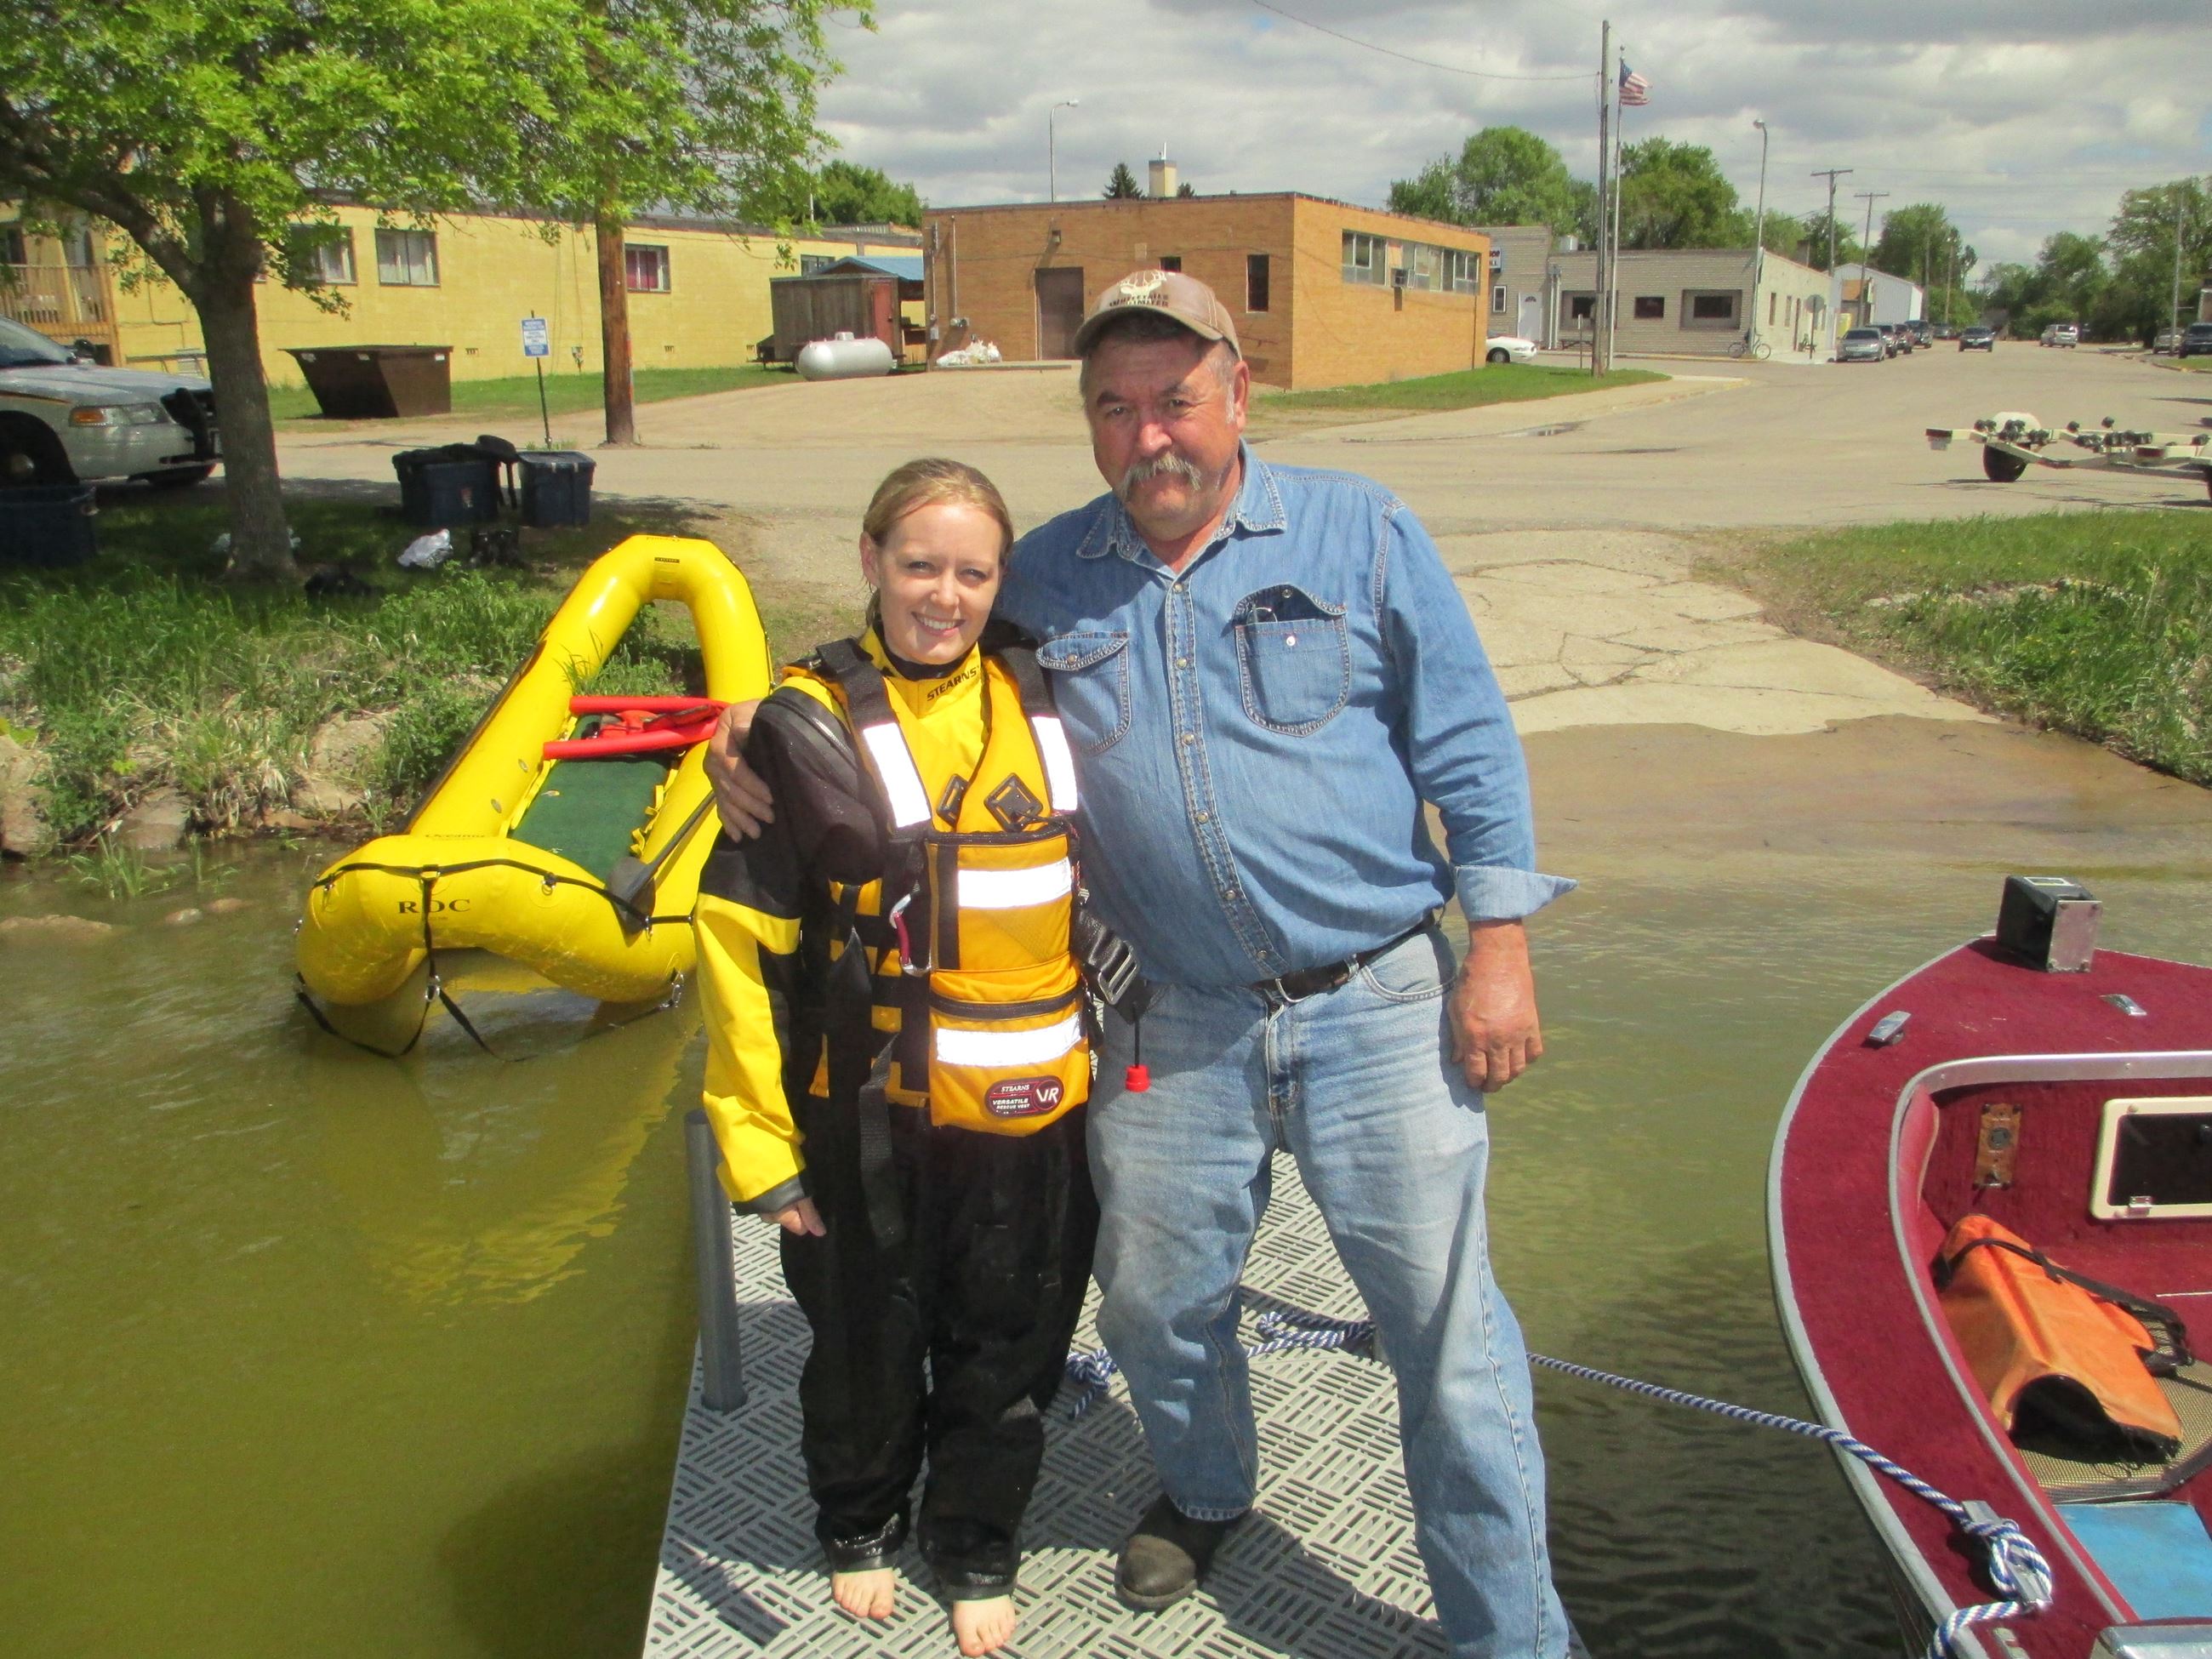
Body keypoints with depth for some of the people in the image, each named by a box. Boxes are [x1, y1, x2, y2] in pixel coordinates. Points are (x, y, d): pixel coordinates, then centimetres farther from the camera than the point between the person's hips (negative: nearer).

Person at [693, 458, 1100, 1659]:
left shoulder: (1042, 701, 2)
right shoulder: (807, 726, -9)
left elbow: (1101, 889, 14)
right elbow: (740, 940, -8)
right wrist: (757, 1136, -10)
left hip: (1031, 1111, 3)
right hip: (868, 1118, -2)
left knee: (1007, 1346, 16)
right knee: (866, 1342, 17)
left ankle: (977, 1549, 41)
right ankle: (859, 1523, 46)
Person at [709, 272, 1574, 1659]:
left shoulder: (1359, 532, 0)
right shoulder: (1048, 579, 6)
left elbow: (1470, 745, 0)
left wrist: (1500, 948, -4)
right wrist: (765, 736, -3)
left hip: (1379, 1007, -2)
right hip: (1182, 1028, 3)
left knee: (1447, 1328, 3)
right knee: (1157, 1304, 17)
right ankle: (1207, 1491, 50)